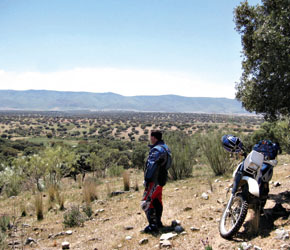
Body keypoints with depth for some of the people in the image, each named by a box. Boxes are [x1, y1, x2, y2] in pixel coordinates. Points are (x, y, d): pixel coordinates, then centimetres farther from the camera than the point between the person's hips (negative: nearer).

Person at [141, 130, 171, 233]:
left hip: (154, 180, -10)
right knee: (157, 201, 19)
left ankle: (153, 225, 0)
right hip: (161, 179, 10)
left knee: (147, 202, -4)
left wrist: (147, 179, -21)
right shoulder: (165, 147, 13)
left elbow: (151, 166, -24)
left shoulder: (157, 150, -19)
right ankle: (158, 222, 28)